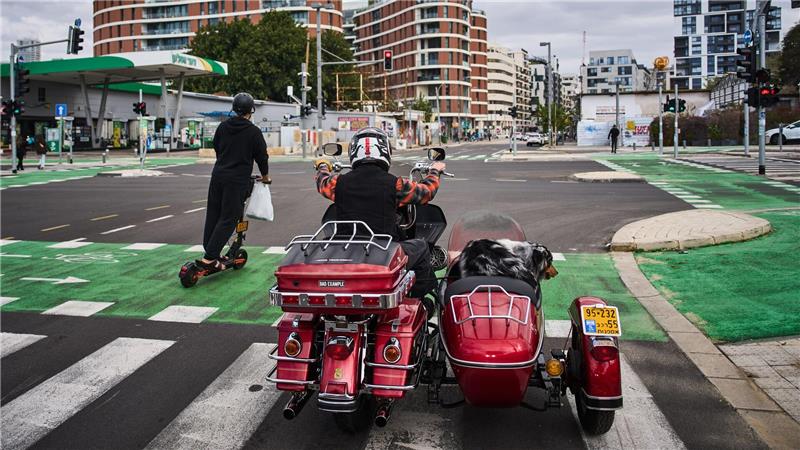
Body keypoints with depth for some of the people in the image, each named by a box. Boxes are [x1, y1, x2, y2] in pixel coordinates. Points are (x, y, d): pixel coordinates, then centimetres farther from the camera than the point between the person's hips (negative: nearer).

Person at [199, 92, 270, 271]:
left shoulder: (223, 126, 10)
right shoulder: (253, 131, -7)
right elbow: (262, 155, -1)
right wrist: (265, 176, 16)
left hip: (218, 175, 6)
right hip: (238, 180, -6)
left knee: (213, 214, 14)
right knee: (228, 219, -4)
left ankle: (209, 252, 19)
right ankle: (209, 258, -10)